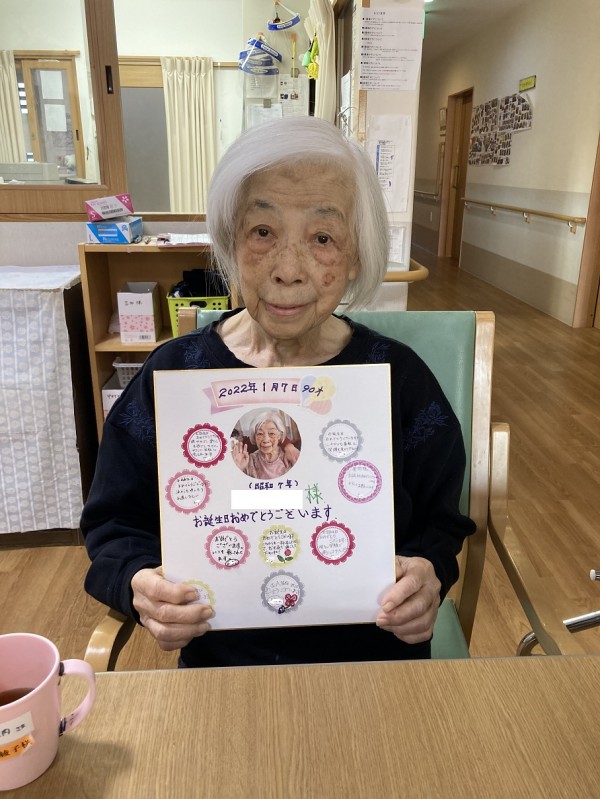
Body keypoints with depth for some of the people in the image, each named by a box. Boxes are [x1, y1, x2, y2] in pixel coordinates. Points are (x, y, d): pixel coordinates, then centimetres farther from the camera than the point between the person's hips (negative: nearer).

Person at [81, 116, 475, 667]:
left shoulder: (399, 377, -6)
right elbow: (116, 524, 2)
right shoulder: (172, 373, -6)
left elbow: (440, 523, 4)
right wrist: (141, 584, -18)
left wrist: (428, 575, -17)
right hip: (220, 658, 0)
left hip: (377, 657, 1)